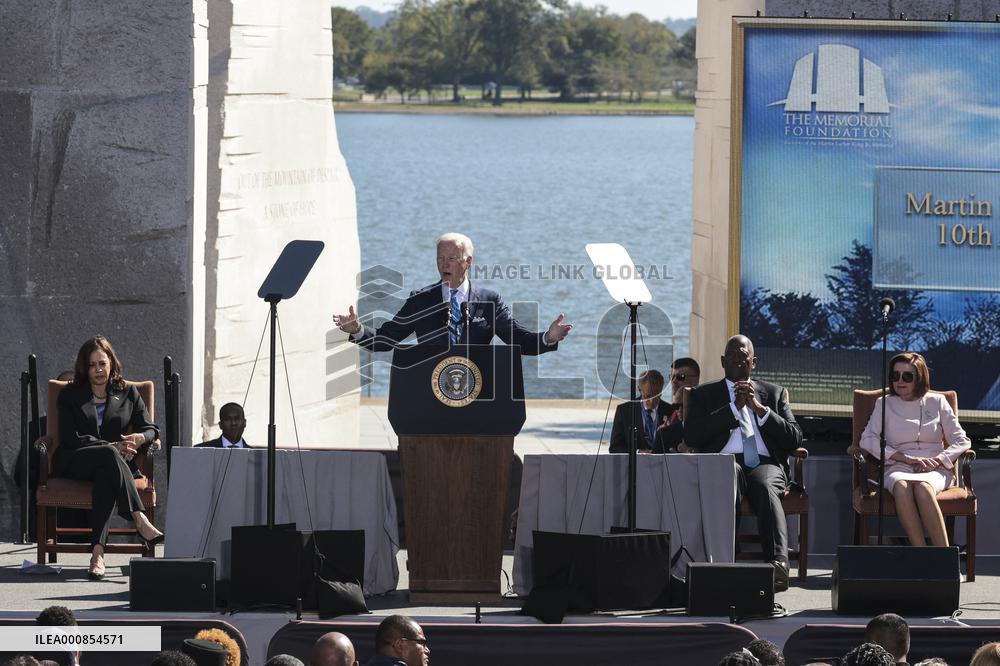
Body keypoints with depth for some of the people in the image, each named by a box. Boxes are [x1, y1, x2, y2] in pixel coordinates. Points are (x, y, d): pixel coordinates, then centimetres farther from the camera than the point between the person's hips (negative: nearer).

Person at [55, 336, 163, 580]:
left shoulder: (128, 394, 21)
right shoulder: (70, 395, 14)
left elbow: (150, 429, 13)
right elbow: (70, 438, -1)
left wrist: (140, 438, -14)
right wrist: (113, 447, -12)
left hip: (107, 463, 2)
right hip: (72, 464, -2)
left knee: (105, 475, -39)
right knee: (108, 455, -38)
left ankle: (98, 551, -52)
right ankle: (140, 521, -52)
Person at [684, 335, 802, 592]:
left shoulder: (774, 393, 24)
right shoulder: (704, 394, 20)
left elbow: (794, 440, 12)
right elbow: (691, 436, 1)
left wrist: (761, 409, 0)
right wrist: (734, 407, -2)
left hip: (765, 465, 1)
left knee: (765, 487, -36)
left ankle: (778, 562, -56)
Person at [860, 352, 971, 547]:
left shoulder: (936, 402, 16)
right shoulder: (884, 404, 16)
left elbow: (961, 441, 12)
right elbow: (867, 440, 2)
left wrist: (938, 460, -8)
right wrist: (906, 458, -9)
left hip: (935, 472, 0)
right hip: (899, 469, 0)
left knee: (923, 487, -39)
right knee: (901, 486, -39)